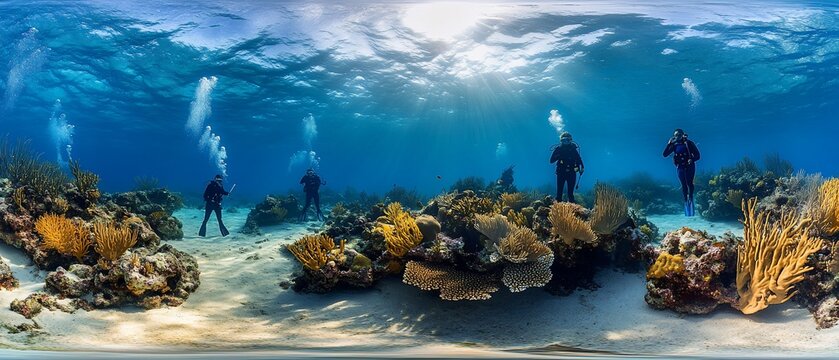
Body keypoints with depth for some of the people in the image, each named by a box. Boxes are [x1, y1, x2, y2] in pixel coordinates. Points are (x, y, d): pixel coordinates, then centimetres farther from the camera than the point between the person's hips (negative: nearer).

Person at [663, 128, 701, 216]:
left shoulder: (689, 143, -7)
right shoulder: (675, 145, 2)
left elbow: (697, 155, -6)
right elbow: (665, 154, -4)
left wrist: (692, 160, -27)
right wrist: (669, 144, -13)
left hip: (689, 167, -3)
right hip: (680, 167, 3)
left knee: (689, 183, -15)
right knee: (684, 185, 5)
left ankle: (690, 198, -7)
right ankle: (686, 201, 11)